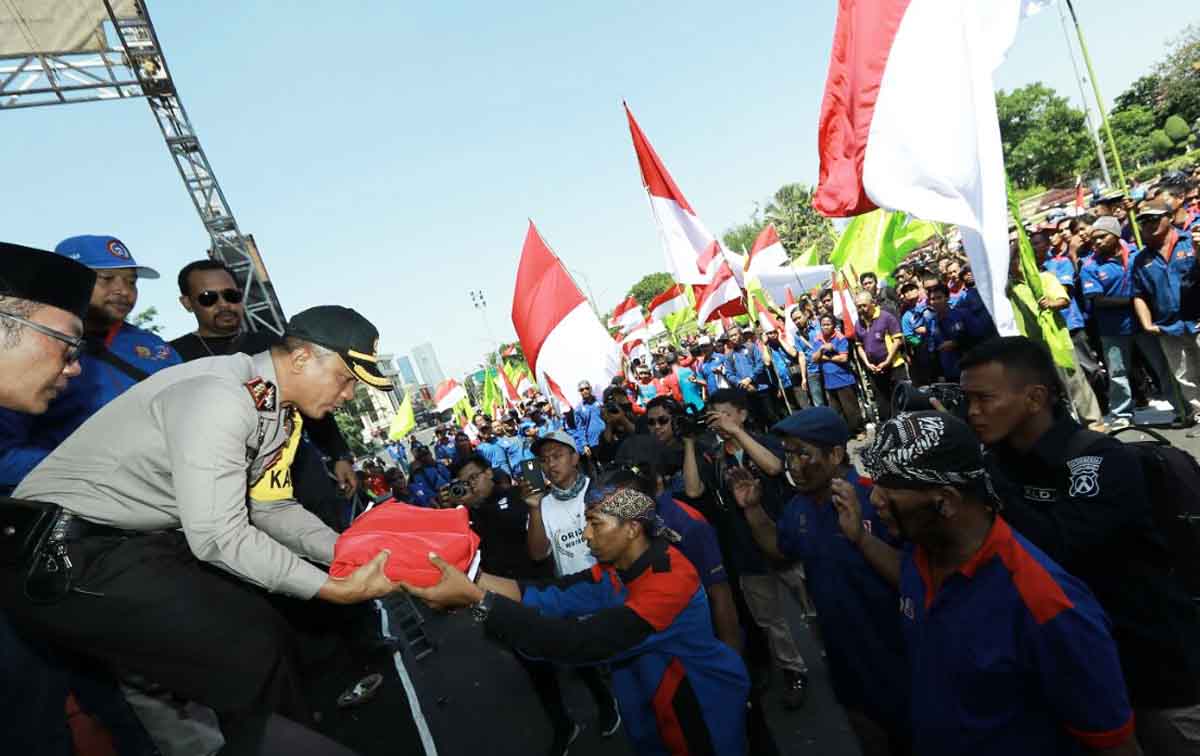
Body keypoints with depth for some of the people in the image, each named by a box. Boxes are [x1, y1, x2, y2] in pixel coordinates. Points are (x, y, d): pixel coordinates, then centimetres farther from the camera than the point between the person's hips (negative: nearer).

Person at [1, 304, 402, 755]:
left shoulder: (280, 410, 3)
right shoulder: (220, 396, -26)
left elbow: (271, 509, 8)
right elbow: (219, 539, -27)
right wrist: (337, 589, -23)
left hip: (149, 540, 9)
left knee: (274, 631, 8)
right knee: (252, 657, -18)